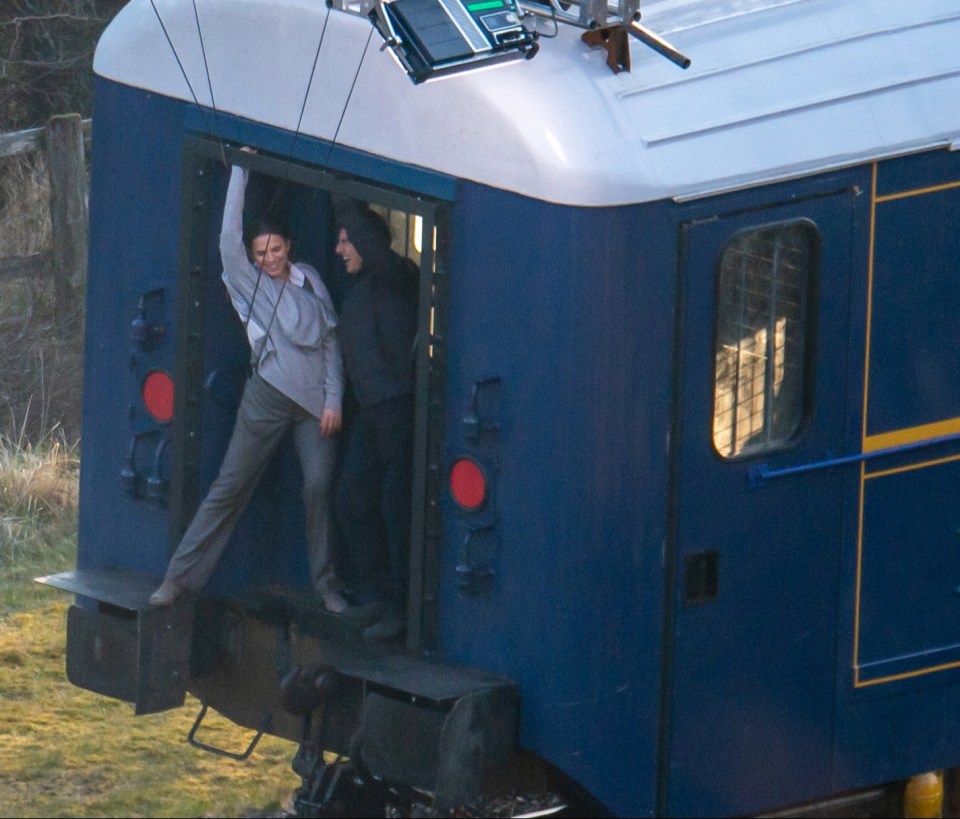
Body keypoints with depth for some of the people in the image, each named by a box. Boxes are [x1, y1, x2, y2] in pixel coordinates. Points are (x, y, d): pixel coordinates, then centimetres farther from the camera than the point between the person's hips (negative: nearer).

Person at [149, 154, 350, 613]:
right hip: (268, 397, -2)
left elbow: (330, 342, 12)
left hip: (316, 401, 2)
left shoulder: (310, 282, 13)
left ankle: (326, 586, 5)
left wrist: (333, 398, 2)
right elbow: (229, 237, -10)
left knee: (319, 487, -7)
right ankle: (181, 575, 1)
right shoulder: (247, 283, 5)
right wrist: (240, 170, -5)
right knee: (230, 486, -3)